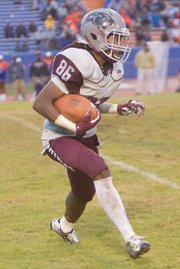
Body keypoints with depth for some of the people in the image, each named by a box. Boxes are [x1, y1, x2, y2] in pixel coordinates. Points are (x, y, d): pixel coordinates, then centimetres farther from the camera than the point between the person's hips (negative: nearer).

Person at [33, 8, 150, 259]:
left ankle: (64, 226, 55)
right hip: (59, 137, -9)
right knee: (99, 169, -29)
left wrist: (120, 109, -2)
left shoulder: (113, 69, 0)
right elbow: (41, 104, -26)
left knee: (84, 192, 21)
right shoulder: (78, 62, -27)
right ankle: (130, 238, -28)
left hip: (84, 137, 9)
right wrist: (75, 127, -30)